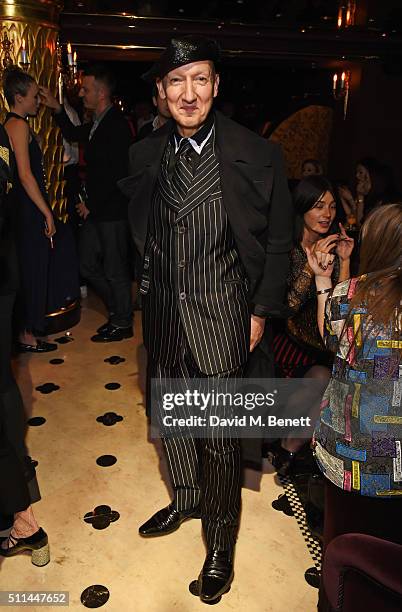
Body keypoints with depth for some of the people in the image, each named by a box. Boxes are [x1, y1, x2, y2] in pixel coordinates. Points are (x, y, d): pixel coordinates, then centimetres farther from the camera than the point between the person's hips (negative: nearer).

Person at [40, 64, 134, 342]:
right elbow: (74, 135, 31)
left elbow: (117, 176, -21)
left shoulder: (117, 125, -16)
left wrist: (91, 205, -13)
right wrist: (57, 108, 17)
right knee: (88, 266, 15)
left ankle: (123, 324, 21)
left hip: (112, 212, -9)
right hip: (95, 210, 9)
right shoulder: (98, 123, 12)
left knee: (115, 270, 3)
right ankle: (118, 311, 31)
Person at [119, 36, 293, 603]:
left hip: (221, 316, -5)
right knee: (168, 414, 20)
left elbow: (278, 242, -3)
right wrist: (152, 286, 10)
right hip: (162, 312, 5)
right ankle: (186, 499, 48)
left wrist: (261, 311, -4)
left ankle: (221, 542, 31)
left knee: (220, 435, 6)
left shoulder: (256, 155, -11)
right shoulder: (145, 155, 1)